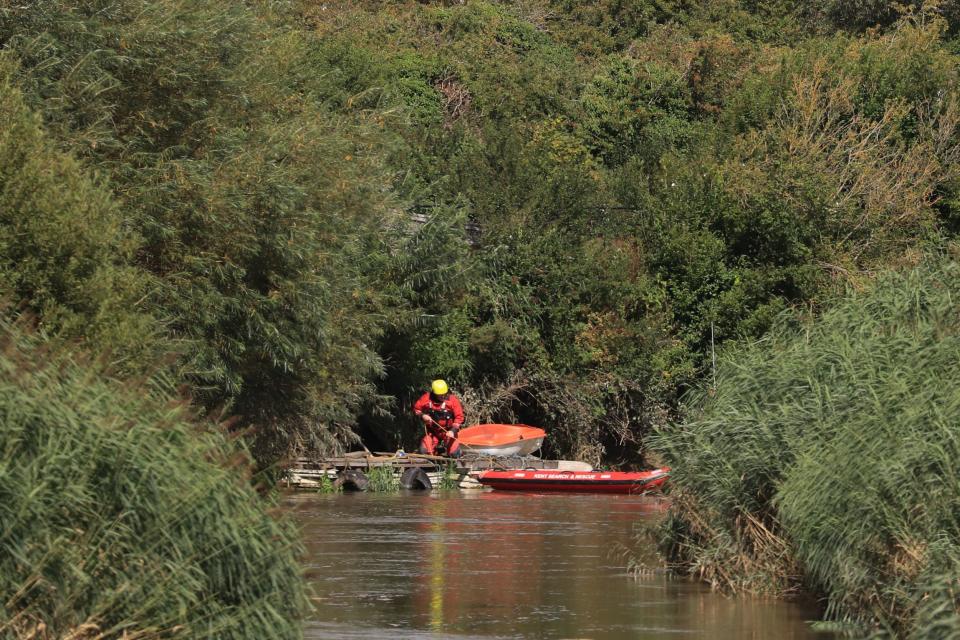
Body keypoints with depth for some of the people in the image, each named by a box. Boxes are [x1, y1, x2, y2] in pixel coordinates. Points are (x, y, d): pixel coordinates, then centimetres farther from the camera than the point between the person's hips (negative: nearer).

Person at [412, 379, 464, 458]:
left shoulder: (452, 399, -15)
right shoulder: (427, 398, -11)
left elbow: (459, 417, -14)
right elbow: (416, 408, 3)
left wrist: (453, 430, -25)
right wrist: (422, 416, -17)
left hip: (448, 431, -2)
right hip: (432, 432, 2)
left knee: (454, 454, -14)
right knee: (424, 451, -10)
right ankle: (438, 448, 25)